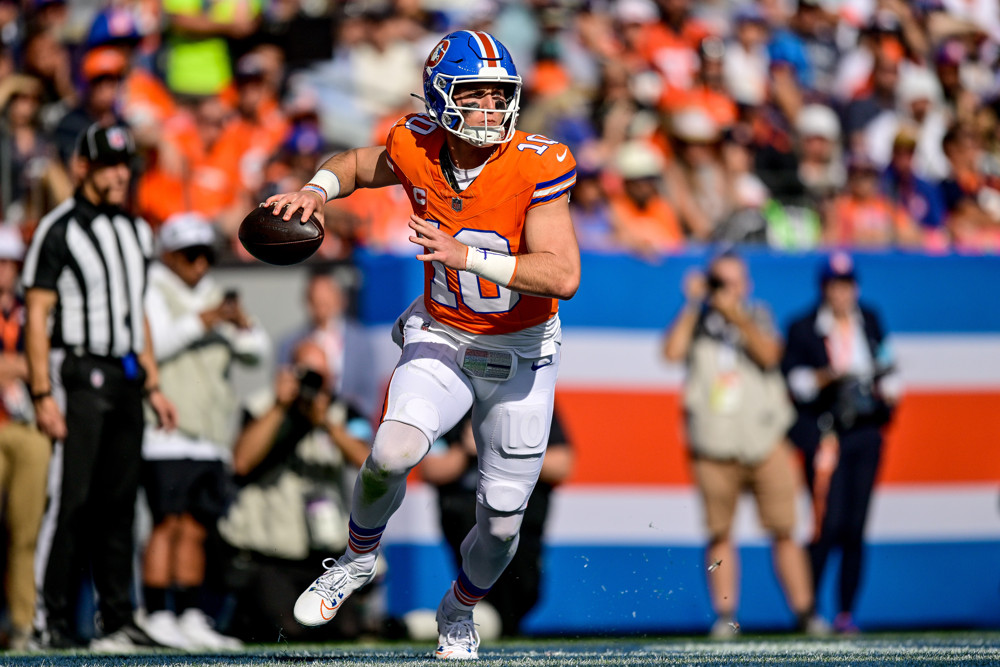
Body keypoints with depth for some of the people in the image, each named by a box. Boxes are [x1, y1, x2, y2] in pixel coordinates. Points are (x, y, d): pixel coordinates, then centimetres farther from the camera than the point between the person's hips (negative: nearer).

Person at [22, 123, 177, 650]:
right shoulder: (59, 230, -7)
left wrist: (153, 387, 17)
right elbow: (36, 315, -11)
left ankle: (118, 619, 13)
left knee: (119, 503, 8)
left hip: (126, 378, 7)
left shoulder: (137, 231, 15)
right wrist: (43, 395, -17)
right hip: (78, 375, -7)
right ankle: (54, 621, -5)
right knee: (72, 500, -9)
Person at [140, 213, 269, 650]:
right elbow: (148, 345, -16)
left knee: (195, 528, 6)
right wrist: (200, 322, -19)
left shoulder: (214, 298, 23)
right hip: (167, 431, -7)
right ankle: (158, 618, -12)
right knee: (169, 522, -12)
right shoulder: (153, 293, 2)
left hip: (210, 436, 7)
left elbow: (256, 352, 17)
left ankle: (191, 617, 7)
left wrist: (242, 326, -3)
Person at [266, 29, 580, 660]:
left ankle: (460, 609, 37)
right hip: (440, 339, 1)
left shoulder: (537, 166, -23)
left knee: (502, 518, 4)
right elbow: (356, 165, 11)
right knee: (394, 451, -27)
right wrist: (315, 192, -11)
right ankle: (359, 559, 3)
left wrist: (466, 256, -36)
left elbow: (563, 276, -30)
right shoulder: (417, 149, -13)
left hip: (520, 357, -1)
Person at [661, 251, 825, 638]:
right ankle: (724, 615, 2)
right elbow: (672, 351, -8)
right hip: (714, 449, 0)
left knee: (784, 530, -3)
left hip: (765, 444, 0)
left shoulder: (757, 318, 11)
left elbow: (769, 354, -7)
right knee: (719, 534, -2)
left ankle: (804, 612, -2)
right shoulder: (696, 322, 11)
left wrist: (737, 317, -16)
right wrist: (694, 304, -4)